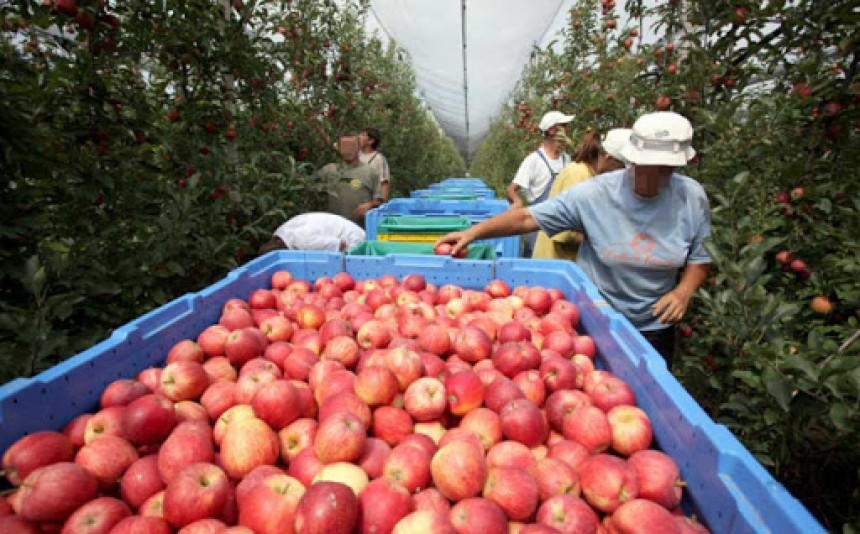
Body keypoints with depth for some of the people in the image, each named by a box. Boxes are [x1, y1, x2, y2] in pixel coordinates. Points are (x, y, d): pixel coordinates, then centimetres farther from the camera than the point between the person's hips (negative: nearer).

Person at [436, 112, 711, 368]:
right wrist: (472, 232, -28)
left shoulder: (692, 197, -9)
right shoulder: (594, 193, -19)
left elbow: (700, 257, 4)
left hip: (654, 328, 3)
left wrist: (684, 290, -15)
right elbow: (528, 218, -20)